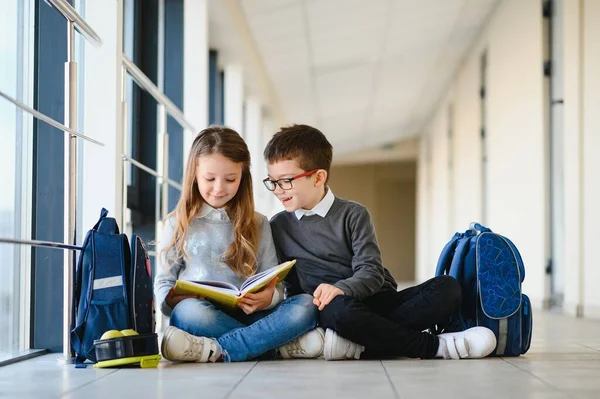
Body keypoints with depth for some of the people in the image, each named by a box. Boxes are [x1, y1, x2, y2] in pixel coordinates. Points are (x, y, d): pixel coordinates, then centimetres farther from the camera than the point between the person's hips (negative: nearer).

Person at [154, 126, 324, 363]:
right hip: (202, 316, -1)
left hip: (247, 316, 2)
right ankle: (281, 346, -28)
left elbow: (273, 284, 10)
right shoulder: (178, 224, 12)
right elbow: (164, 283, 12)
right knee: (188, 311, -37)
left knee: (306, 306, -25)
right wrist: (173, 299, -14)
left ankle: (218, 350, -34)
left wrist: (269, 297, -16)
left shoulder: (258, 224, 15)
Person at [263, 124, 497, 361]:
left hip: (378, 300, 2)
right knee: (338, 309, -39)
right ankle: (435, 346, -26)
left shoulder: (353, 215, 6)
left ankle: (358, 344, -32)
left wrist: (341, 288, -25)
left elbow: (371, 272, -4)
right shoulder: (277, 228, 12)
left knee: (446, 288, -22)